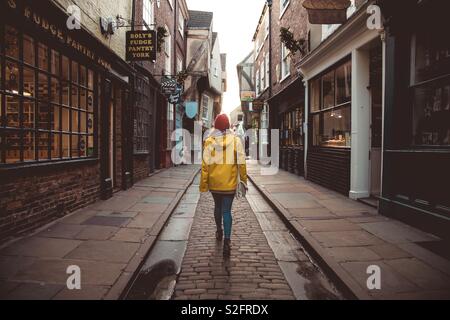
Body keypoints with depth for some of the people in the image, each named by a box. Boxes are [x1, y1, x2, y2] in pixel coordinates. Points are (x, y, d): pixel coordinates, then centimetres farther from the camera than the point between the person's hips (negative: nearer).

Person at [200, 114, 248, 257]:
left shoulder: (209, 142, -7)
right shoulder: (235, 141, -7)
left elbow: (205, 165, -6)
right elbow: (241, 163, -6)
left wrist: (203, 184, 1)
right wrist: (243, 181, 5)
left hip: (214, 183, 1)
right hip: (229, 184, -1)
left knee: (217, 206, 22)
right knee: (226, 210, 4)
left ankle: (219, 231, 40)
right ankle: (227, 240, -9)